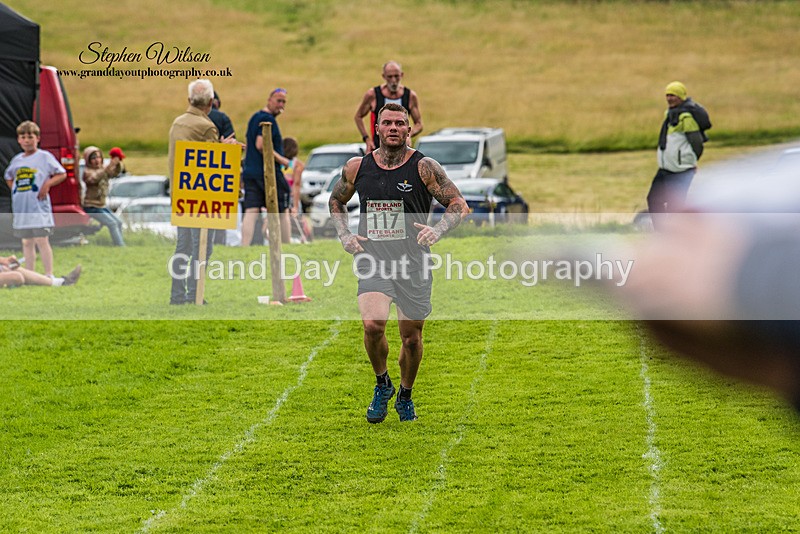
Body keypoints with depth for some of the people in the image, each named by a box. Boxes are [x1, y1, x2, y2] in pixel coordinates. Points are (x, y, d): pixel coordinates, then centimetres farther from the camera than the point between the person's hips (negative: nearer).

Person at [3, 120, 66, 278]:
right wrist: (15, 191, 13)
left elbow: (62, 174, 1)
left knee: (41, 240, -10)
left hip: (39, 207, -6)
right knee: (27, 242, 9)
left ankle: (49, 275, -8)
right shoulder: (16, 160, 14)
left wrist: (47, 184, -13)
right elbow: (9, 177, 31)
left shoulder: (44, 157, -1)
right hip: (21, 208, 6)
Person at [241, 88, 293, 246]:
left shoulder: (254, 118, 18)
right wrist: (282, 160, -15)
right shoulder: (268, 119, -12)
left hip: (249, 172, 8)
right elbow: (261, 144, -22)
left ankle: (244, 247, -16)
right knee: (282, 212, 6)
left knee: (251, 212, -3)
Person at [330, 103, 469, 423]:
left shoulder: (424, 168, -4)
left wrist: (438, 230, -21)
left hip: (413, 264, -1)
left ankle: (405, 396, 32)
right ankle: (382, 384, 7)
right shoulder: (357, 168, 5)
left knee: (411, 338, 6)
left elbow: (460, 206, -3)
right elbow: (336, 201, 23)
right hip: (372, 262, 1)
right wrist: (344, 235, 7)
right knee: (373, 326, -21)